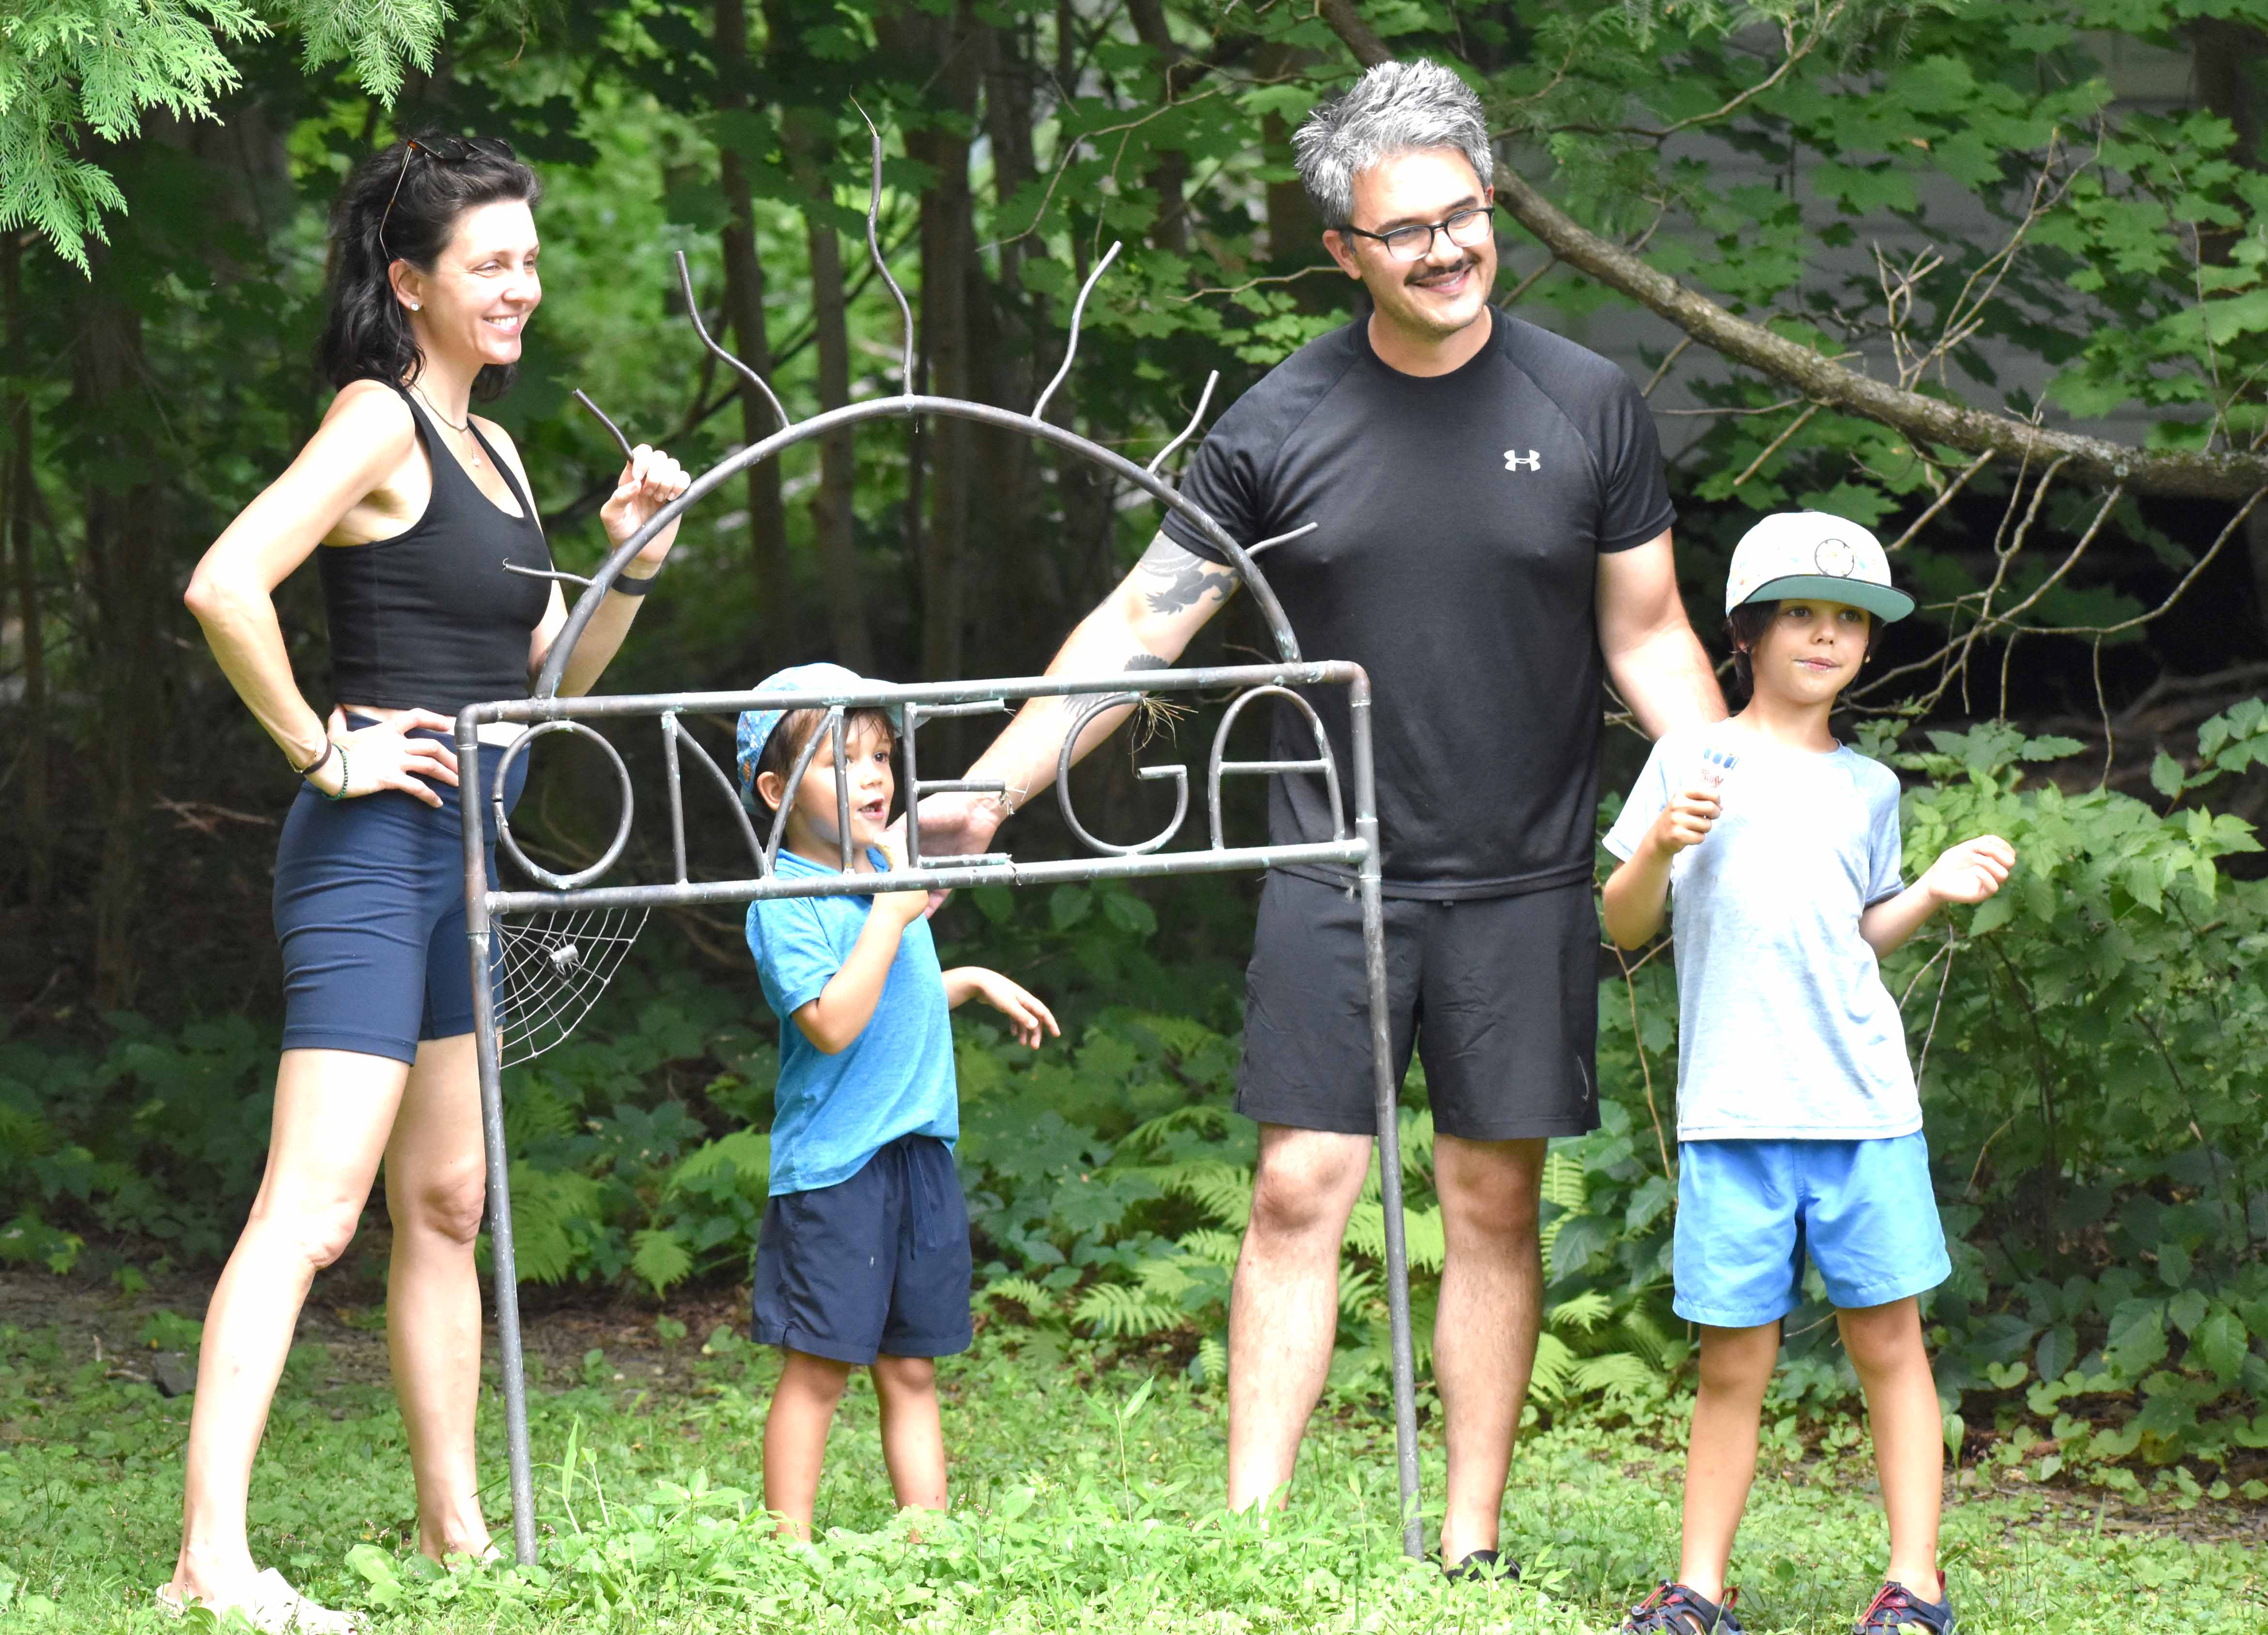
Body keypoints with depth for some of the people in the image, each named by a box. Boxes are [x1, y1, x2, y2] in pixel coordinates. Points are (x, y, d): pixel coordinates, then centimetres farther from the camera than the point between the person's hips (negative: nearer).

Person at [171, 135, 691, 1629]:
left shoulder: (491, 449, 16)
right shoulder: (379, 422, -11)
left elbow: (551, 678, 20)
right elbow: (226, 586, -25)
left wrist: (634, 559, 5)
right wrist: (322, 748, -18)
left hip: (467, 855, 10)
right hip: (377, 850, -10)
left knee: (447, 1202, 15)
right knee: (312, 1210, -16)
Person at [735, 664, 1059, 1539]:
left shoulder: (888, 867, 13)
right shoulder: (784, 902, -12)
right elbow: (832, 1022, -24)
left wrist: (975, 982, 23)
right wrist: (893, 915, -21)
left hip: (920, 1155, 7)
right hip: (832, 1164, -7)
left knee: (910, 1369, 9)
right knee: (817, 1367, -5)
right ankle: (790, 1556, -1)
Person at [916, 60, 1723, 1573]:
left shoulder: (1590, 408, -1)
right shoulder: (1280, 429, -2)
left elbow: (1648, 637, 5)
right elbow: (1141, 627, 2)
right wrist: (994, 788, -4)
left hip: (1523, 882, 0)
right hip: (1335, 873, 0)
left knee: (1494, 1205, 5)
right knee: (1300, 1192, -4)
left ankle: (1471, 1550, 11)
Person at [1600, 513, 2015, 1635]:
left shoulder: (1867, 787, 14)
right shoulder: (1694, 757, 6)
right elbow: (1625, 928, 6)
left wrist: (1936, 892, 7)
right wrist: (1658, 849, -12)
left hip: (1864, 1108, 2)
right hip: (1733, 1115, -2)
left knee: (1887, 1340, 0)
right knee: (1732, 1361, -1)